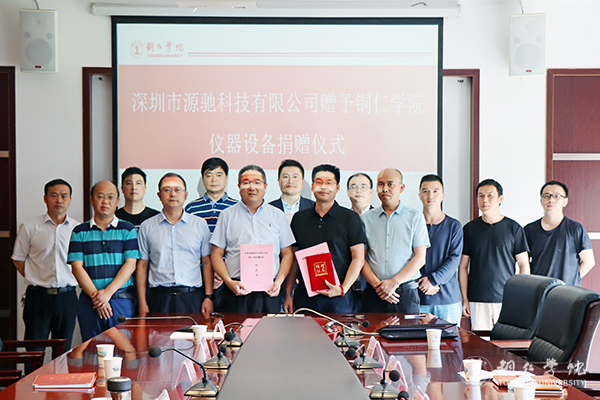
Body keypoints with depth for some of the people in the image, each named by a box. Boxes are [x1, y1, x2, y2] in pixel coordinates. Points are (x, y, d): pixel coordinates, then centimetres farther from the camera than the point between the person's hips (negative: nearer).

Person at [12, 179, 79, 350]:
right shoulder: (29, 228, 2)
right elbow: (18, 259, 8)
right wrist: (37, 279, 1)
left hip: (67, 296, 2)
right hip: (38, 296, -2)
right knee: (35, 351, -3)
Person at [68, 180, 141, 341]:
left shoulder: (127, 229, 7)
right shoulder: (79, 232, 9)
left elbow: (130, 265, -1)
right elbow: (77, 267, 1)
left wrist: (108, 292, -12)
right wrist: (95, 295, -11)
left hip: (122, 300, -1)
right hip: (88, 302, 1)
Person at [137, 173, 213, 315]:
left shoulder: (200, 224, 10)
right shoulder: (147, 227, 9)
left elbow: (207, 262, 9)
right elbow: (142, 265, 9)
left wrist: (208, 297, -1)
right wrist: (142, 303, 2)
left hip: (193, 298, 0)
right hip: (160, 297, 0)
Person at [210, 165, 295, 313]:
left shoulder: (278, 216, 13)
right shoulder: (227, 215, 9)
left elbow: (287, 253, 13)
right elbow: (216, 254, 6)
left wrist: (279, 281, -3)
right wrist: (229, 282, -8)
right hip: (236, 290, -1)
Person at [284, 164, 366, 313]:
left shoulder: (350, 218, 2)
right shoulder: (299, 218, 12)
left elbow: (358, 258, -1)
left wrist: (343, 288, -13)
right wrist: (288, 294, 7)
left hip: (338, 297, -2)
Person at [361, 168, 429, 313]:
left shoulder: (415, 217, 7)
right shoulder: (366, 219, 11)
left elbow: (420, 258, 1)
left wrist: (394, 282, -9)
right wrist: (377, 284, -9)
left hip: (406, 292, -1)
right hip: (374, 294, 1)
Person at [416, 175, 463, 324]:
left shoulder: (454, 226, 6)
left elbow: (454, 259, -2)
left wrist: (433, 279, -13)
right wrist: (421, 282, -12)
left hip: (448, 297, 0)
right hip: (418, 298, 0)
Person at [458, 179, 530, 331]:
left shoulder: (513, 228, 3)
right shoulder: (469, 229, 8)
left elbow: (524, 264, 5)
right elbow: (463, 266, 10)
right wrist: (464, 298, 3)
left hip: (507, 300, -1)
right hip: (477, 300, 1)